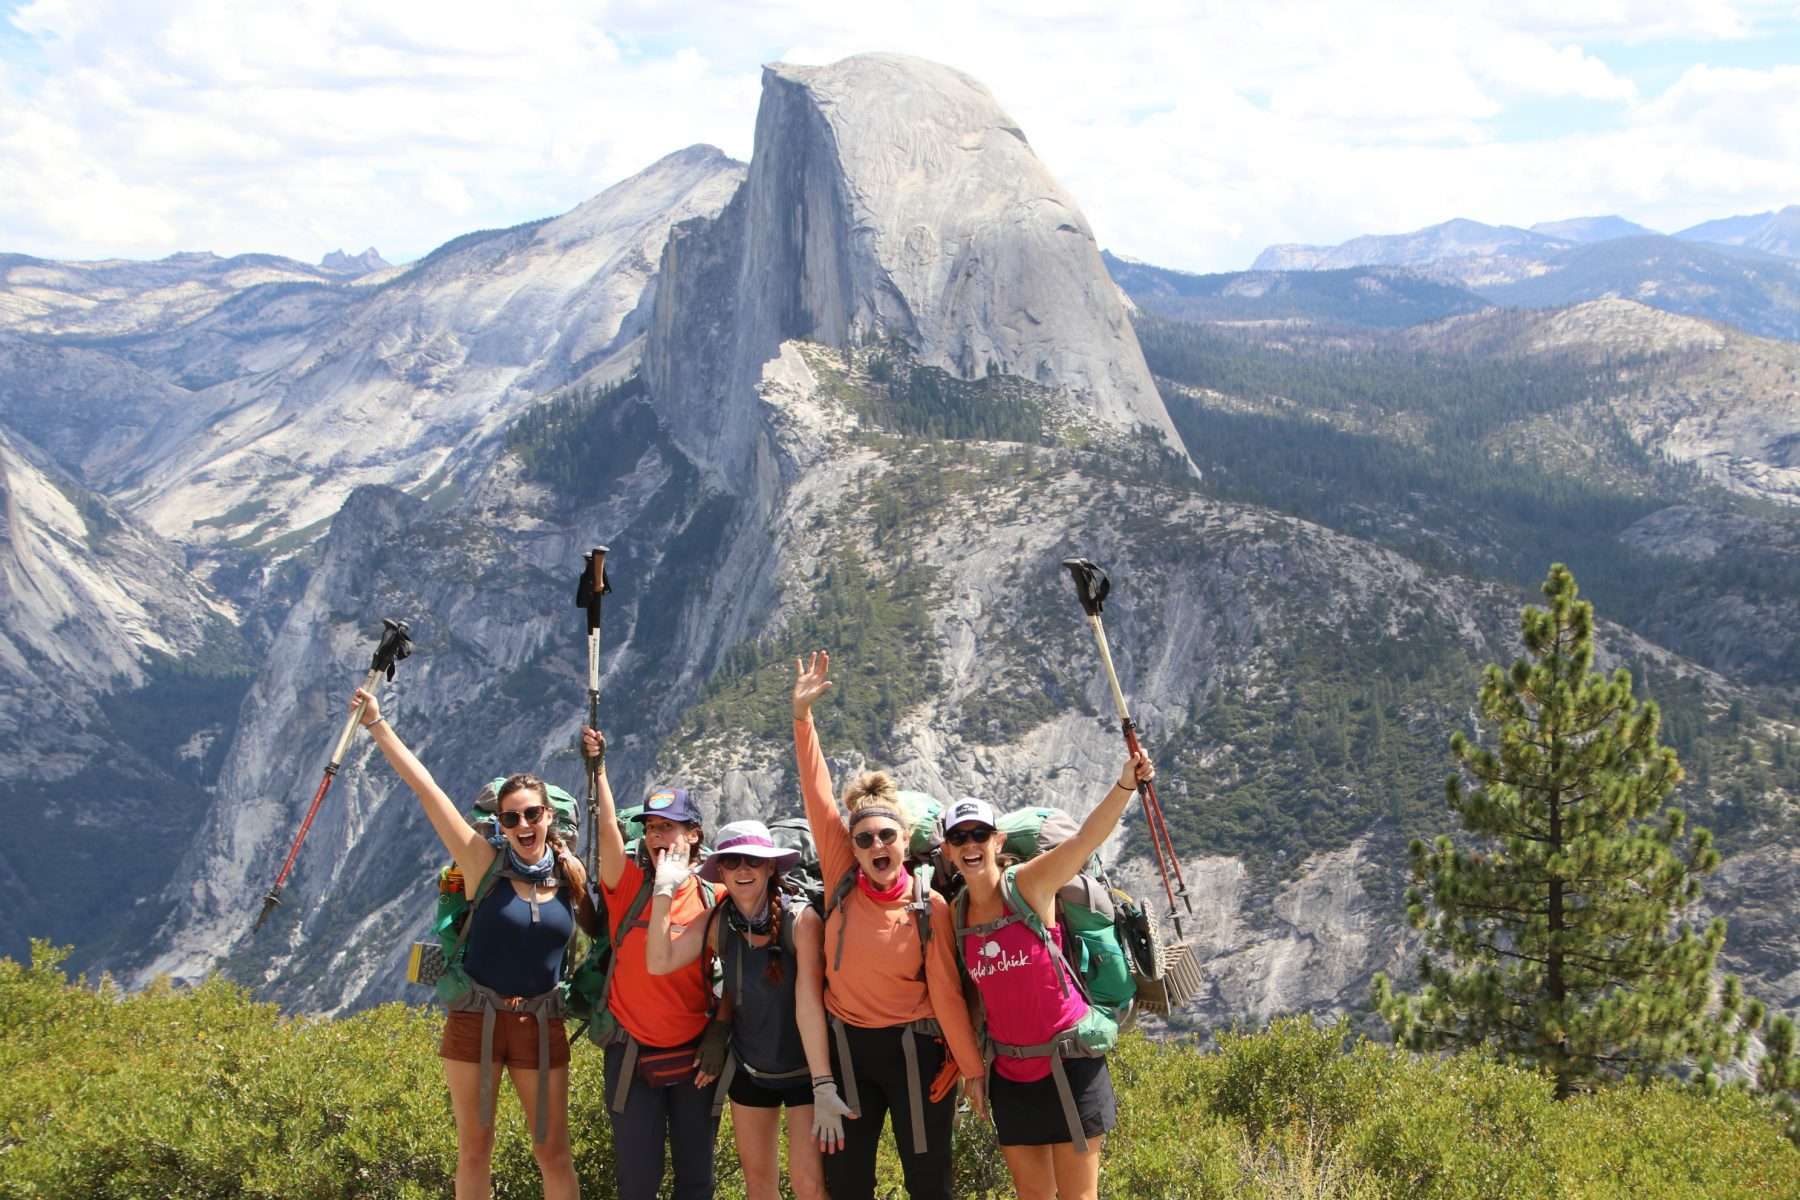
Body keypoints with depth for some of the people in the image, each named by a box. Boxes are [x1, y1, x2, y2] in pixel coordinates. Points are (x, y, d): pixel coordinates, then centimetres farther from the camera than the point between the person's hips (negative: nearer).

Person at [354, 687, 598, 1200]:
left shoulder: (570, 872, -2)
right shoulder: (484, 863, -9)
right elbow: (425, 788, -11)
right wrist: (376, 723, -12)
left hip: (540, 1024, 1)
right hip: (475, 1018, -1)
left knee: (553, 1153, 5)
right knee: (473, 1151, 8)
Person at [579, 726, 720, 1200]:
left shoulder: (713, 899, -2)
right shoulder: (628, 886, -3)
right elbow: (607, 828, -20)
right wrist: (597, 768, -32)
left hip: (693, 1056, 1)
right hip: (632, 1055, -1)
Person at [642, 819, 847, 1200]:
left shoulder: (801, 919, -22)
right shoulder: (718, 922, -8)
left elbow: (809, 1003, -26)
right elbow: (659, 962, -17)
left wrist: (824, 1086, -29)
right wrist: (664, 889, -21)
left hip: (805, 1068, -5)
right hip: (749, 1068, 5)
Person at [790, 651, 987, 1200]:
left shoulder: (930, 907, -10)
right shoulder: (842, 883, -5)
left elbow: (946, 991, -8)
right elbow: (818, 798, -9)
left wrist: (973, 1067, -8)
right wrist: (802, 714, -14)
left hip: (914, 1049, -3)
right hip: (848, 1048, 3)